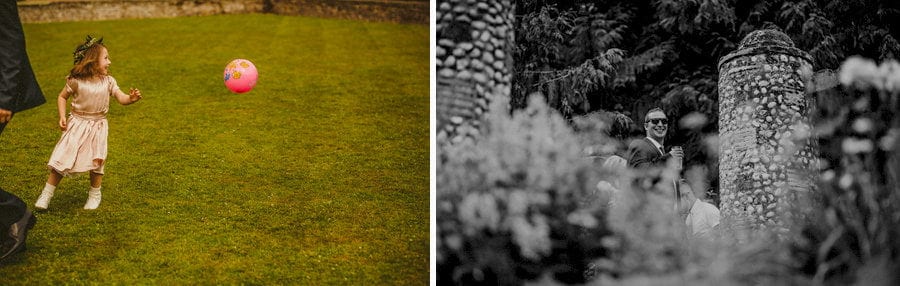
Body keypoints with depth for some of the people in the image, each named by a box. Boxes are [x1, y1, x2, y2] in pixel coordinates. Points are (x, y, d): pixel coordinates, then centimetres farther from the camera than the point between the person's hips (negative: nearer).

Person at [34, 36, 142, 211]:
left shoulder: (108, 81, -4)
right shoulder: (76, 81, -11)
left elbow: (121, 99, -10)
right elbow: (62, 97, 1)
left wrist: (131, 98, -32)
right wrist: (62, 117, -9)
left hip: (97, 126, 2)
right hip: (77, 125, -2)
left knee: (97, 162, 5)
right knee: (62, 159, -2)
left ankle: (95, 194, 25)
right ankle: (47, 194, 10)